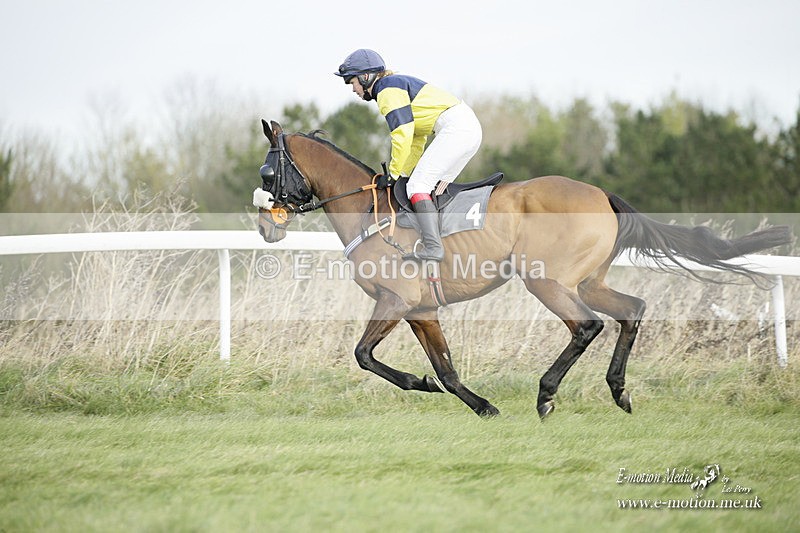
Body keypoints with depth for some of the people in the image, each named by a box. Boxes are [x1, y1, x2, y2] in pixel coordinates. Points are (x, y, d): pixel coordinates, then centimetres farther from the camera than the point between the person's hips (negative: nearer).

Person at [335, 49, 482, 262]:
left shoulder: (388, 89, -5)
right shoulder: (398, 85, 27)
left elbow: (403, 134, -14)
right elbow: (416, 139, 28)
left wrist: (393, 174, -6)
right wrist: (403, 172, 21)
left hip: (456, 127, -10)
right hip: (470, 127, 10)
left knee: (418, 184, -14)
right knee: (434, 187, 14)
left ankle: (433, 247, -26)